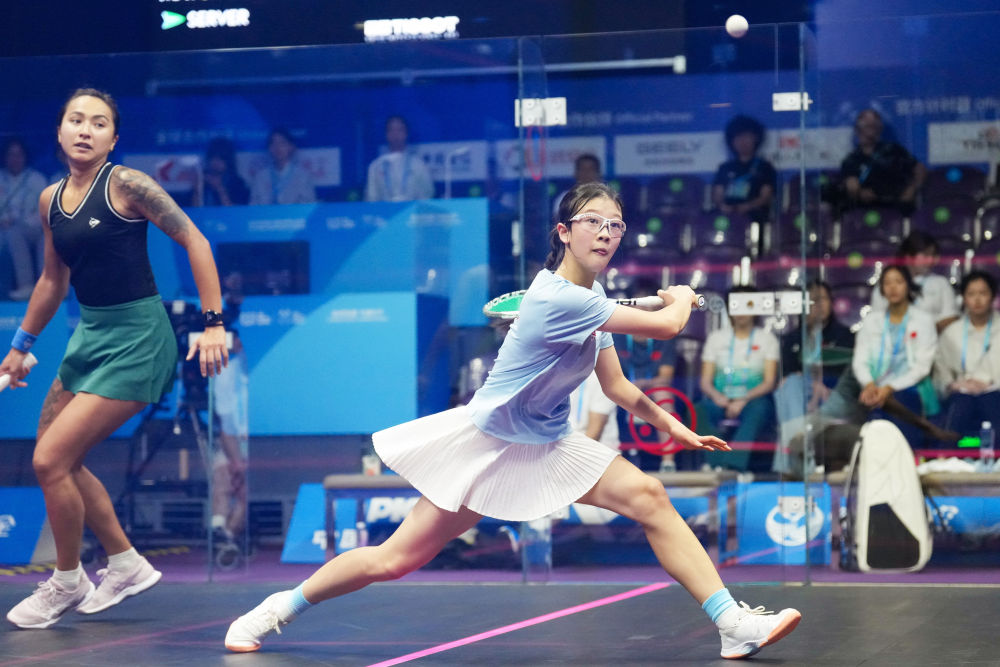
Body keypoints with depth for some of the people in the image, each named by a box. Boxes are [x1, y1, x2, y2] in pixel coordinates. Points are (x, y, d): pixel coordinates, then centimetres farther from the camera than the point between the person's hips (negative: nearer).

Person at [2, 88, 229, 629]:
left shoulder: (126, 184, -14)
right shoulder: (51, 200, 7)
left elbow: (194, 241, -12)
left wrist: (213, 323, -16)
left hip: (134, 340, -8)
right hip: (89, 335, 8)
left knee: (51, 461, -11)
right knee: (59, 462, 12)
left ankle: (67, 583, 10)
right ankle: (126, 565, 29)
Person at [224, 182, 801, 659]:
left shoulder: (593, 300, 2)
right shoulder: (560, 298, -27)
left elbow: (616, 386, 12)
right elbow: (668, 325, -25)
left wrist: (675, 428, 5)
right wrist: (681, 296, -3)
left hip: (548, 444, 8)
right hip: (488, 440, -8)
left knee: (648, 497, -13)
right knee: (397, 559, -3)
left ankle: (734, 624, -15)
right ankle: (277, 611, 17)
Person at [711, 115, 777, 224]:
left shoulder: (764, 167, 10)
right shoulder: (725, 168, 21)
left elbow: (766, 197, 0)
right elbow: (717, 196, 14)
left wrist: (748, 206, -20)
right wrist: (722, 206, -12)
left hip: (755, 220, -2)